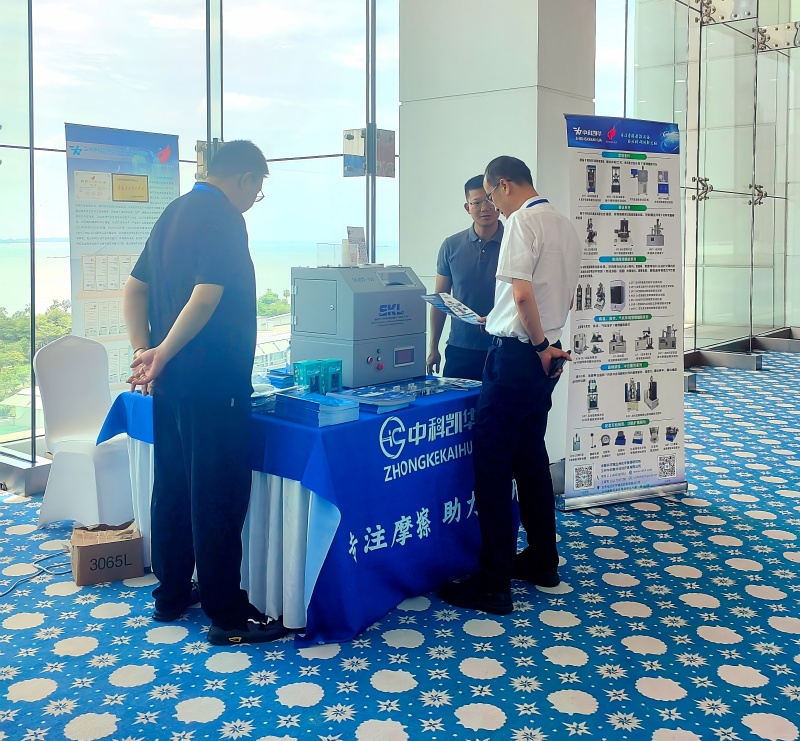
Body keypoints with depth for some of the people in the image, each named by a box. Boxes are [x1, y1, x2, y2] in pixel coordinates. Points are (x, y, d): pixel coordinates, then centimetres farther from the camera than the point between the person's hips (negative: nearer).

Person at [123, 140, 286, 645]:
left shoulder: (175, 212, 16)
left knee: (173, 485, 16)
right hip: (211, 381, -9)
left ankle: (171, 594, 27)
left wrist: (144, 350, 5)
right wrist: (164, 354, -17)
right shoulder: (223, 218, -13)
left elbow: (134, 288, 15)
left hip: (172, 379, 10)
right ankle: (228, 615, 5)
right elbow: (207, 296, -25)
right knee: (219, 495, -3)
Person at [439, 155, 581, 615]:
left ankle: (494, 584, 0)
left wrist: (538, 344, -11)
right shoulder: (566, 226, 13)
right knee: (531, 456, 18)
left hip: (517, 353, -9)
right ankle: (542, 561, 29)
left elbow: (522, 294, -23)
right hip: (545, 356, 9)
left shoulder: (522, 221, -13)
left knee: (492, 463, -4)